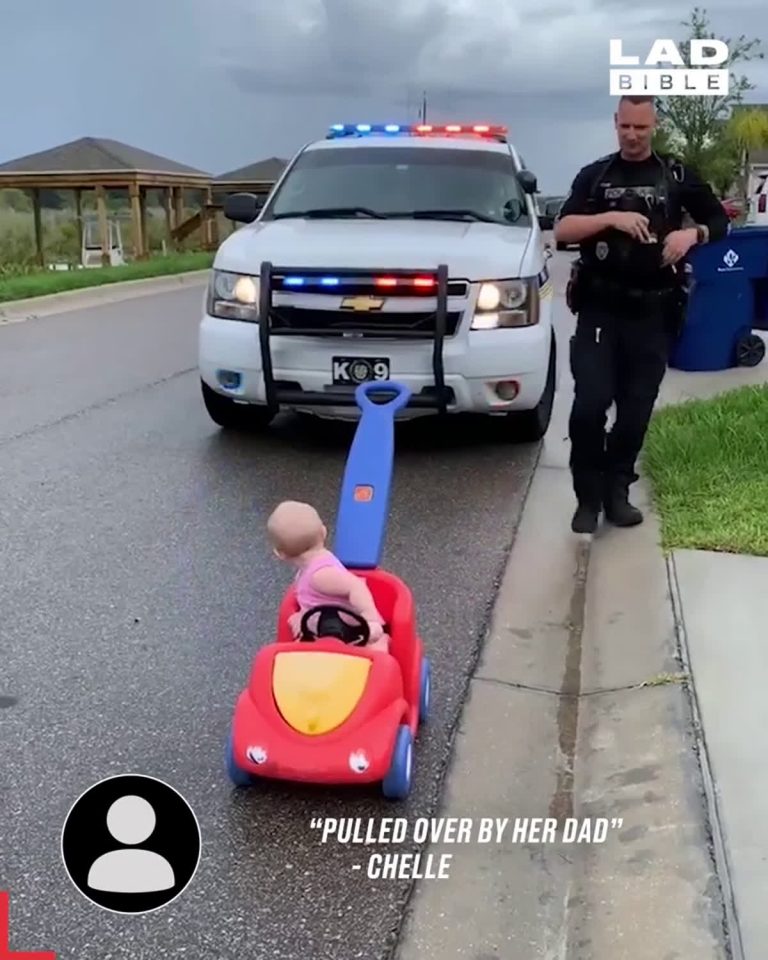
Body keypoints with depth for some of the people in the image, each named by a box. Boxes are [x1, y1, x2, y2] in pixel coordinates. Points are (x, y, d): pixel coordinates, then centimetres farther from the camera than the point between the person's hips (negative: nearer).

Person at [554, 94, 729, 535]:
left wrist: (693, 234, -7)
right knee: (590, 404, -12)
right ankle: (589, 496, 2)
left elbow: (720, 221, 14)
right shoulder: (594, 175, 8)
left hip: (653, 312, 1)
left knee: (636, 410, 4)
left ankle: (616, 491, 18)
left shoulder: (677, 176, 10)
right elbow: (563, 231, -4)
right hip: (599, 309, -1)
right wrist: (611, 218, -18)